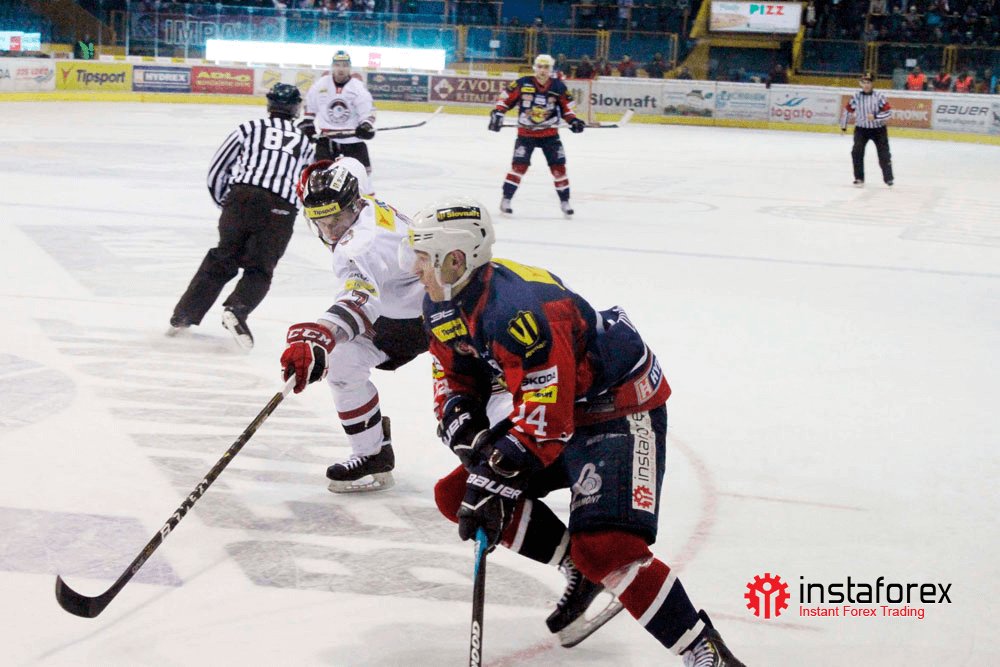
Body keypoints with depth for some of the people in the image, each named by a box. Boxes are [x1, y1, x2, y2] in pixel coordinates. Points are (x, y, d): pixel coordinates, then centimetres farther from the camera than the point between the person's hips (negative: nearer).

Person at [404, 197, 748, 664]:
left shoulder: (519, 312, -31)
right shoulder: (441, 307, -1)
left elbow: (545, 419, -32)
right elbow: (454, 380, 9)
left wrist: (494, 483, -29)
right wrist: (472, 442, -10)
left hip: (622, 406, -10)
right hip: (545, 405, 10)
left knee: (605, 547, -26)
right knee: (455, 496, 4)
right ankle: (583, 572, 10)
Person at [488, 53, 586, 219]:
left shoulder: (558, 87, -1)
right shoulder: (522, 84, -7)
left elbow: (567, 107, 7)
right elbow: (506, 98, 0)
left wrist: (573, 120, -9)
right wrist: (498, 112, -12)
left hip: (549, 133, 2)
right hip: (526, 132, -2)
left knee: (558, 166, -1)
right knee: (519, 166, -11)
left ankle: (565, 202, 11)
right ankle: (506, 199, -1)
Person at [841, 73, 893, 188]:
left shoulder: (879, 96, -11)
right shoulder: (856, 97, -4)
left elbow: (888, 112, -13)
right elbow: (847, 110, 7)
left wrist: (875, 116, -27)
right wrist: (843, 126, 11)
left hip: (878, 129, -1)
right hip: (861, 129, 1)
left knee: (884, 154, 0)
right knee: (857, 152, -14)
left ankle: (888, 178, 13)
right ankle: (859, 178, -4)